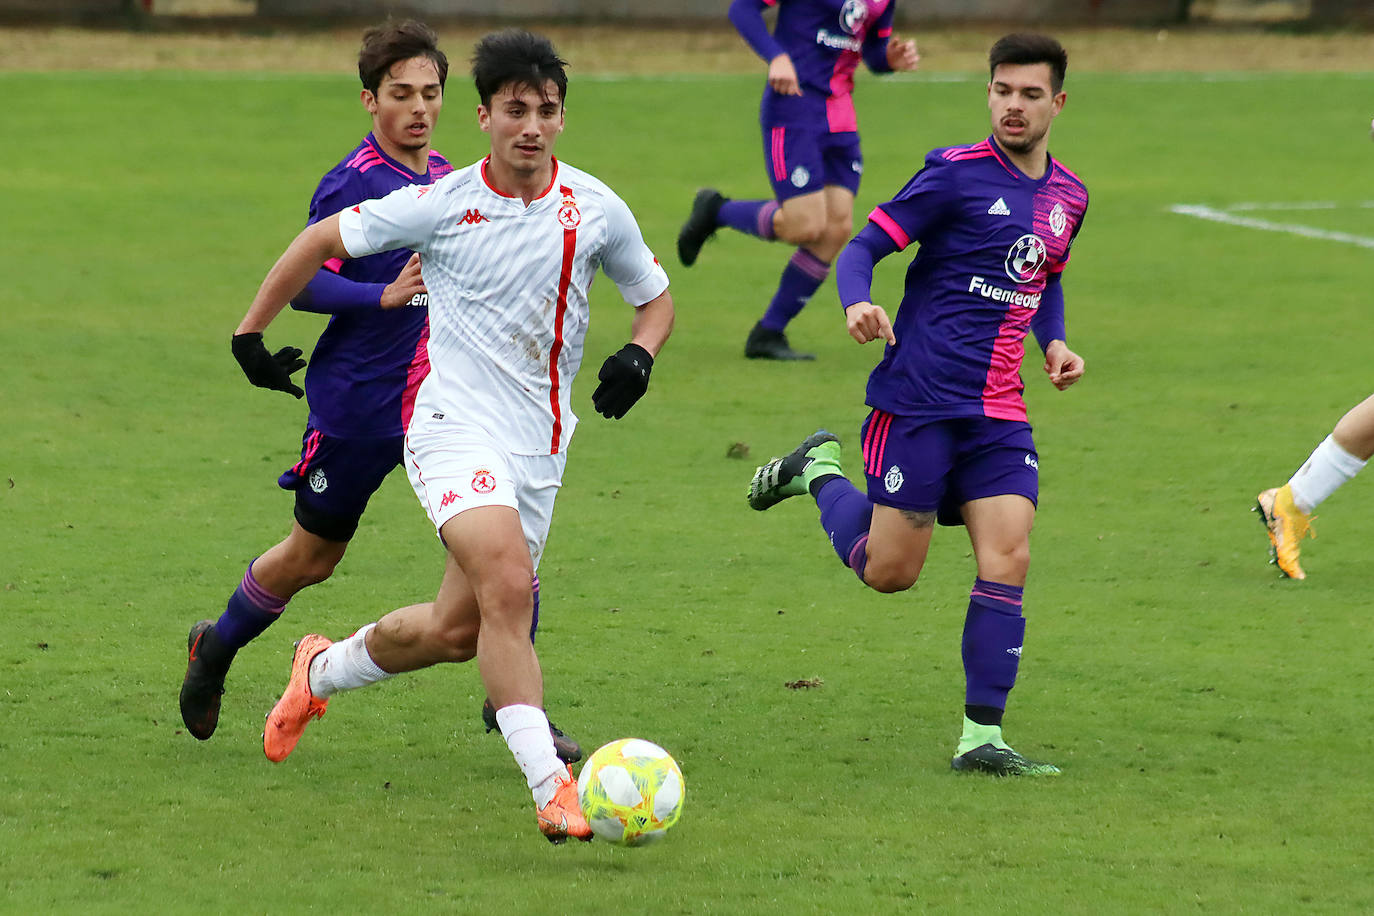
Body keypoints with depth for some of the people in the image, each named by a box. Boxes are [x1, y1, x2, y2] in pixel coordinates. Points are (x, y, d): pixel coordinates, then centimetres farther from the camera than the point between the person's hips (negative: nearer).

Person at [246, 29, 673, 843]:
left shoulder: (595, 210, 1)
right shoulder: (442, 205, -8)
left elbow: (656, 298, 16)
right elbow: (324, 241, 5)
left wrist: (638, 355, -6)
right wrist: (251, 334, 7)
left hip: (541, 449, 5)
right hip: (456, 430, -5)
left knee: (456, 631, 11)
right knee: (508, 586, -28)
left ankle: (323, 671, 40)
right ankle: (553, 789, -31)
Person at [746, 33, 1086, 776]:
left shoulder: (1068, 197, 12)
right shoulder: (957, 173, -7)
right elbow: (863, 247, -7)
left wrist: (1054, 342, 11)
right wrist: (857, 305, -28)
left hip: (999, 416, 5)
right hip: (919, 401, -5)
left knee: (1007, 558, -10)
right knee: (888, 571, 0)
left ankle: (981, 737, -5)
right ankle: (820, 472, 29)